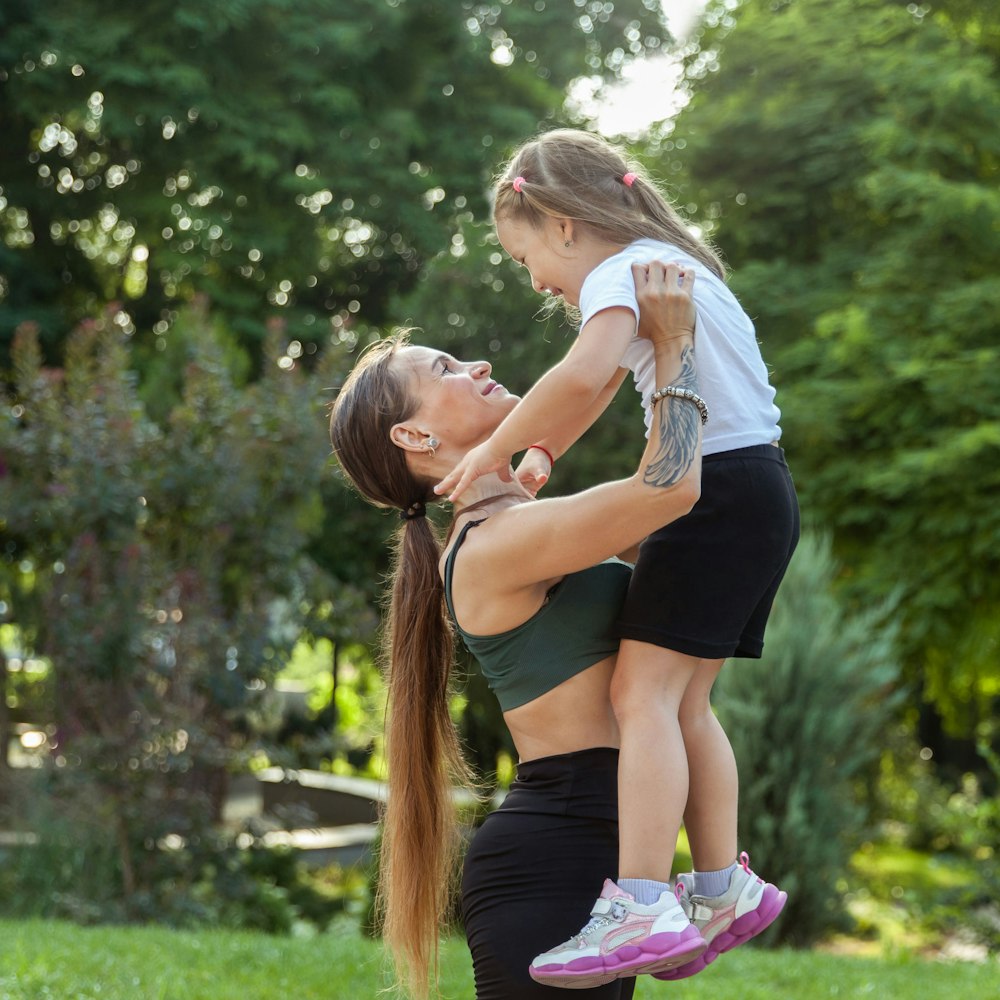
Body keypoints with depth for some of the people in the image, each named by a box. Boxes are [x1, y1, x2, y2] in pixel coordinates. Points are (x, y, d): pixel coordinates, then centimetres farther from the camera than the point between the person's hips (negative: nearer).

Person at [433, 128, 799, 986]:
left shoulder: (620, 272, -9)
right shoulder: (667, 263, 22)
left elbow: (582, 374, -29)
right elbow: (604, 383, 33)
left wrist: (497, 448, -16)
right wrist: (541, 451, 23)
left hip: (719, 489, -10)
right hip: (761, 495, 10)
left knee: (643, 689, -14)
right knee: (684, 699, 12)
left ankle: (642, 905, -21)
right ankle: (723, 887, 14)